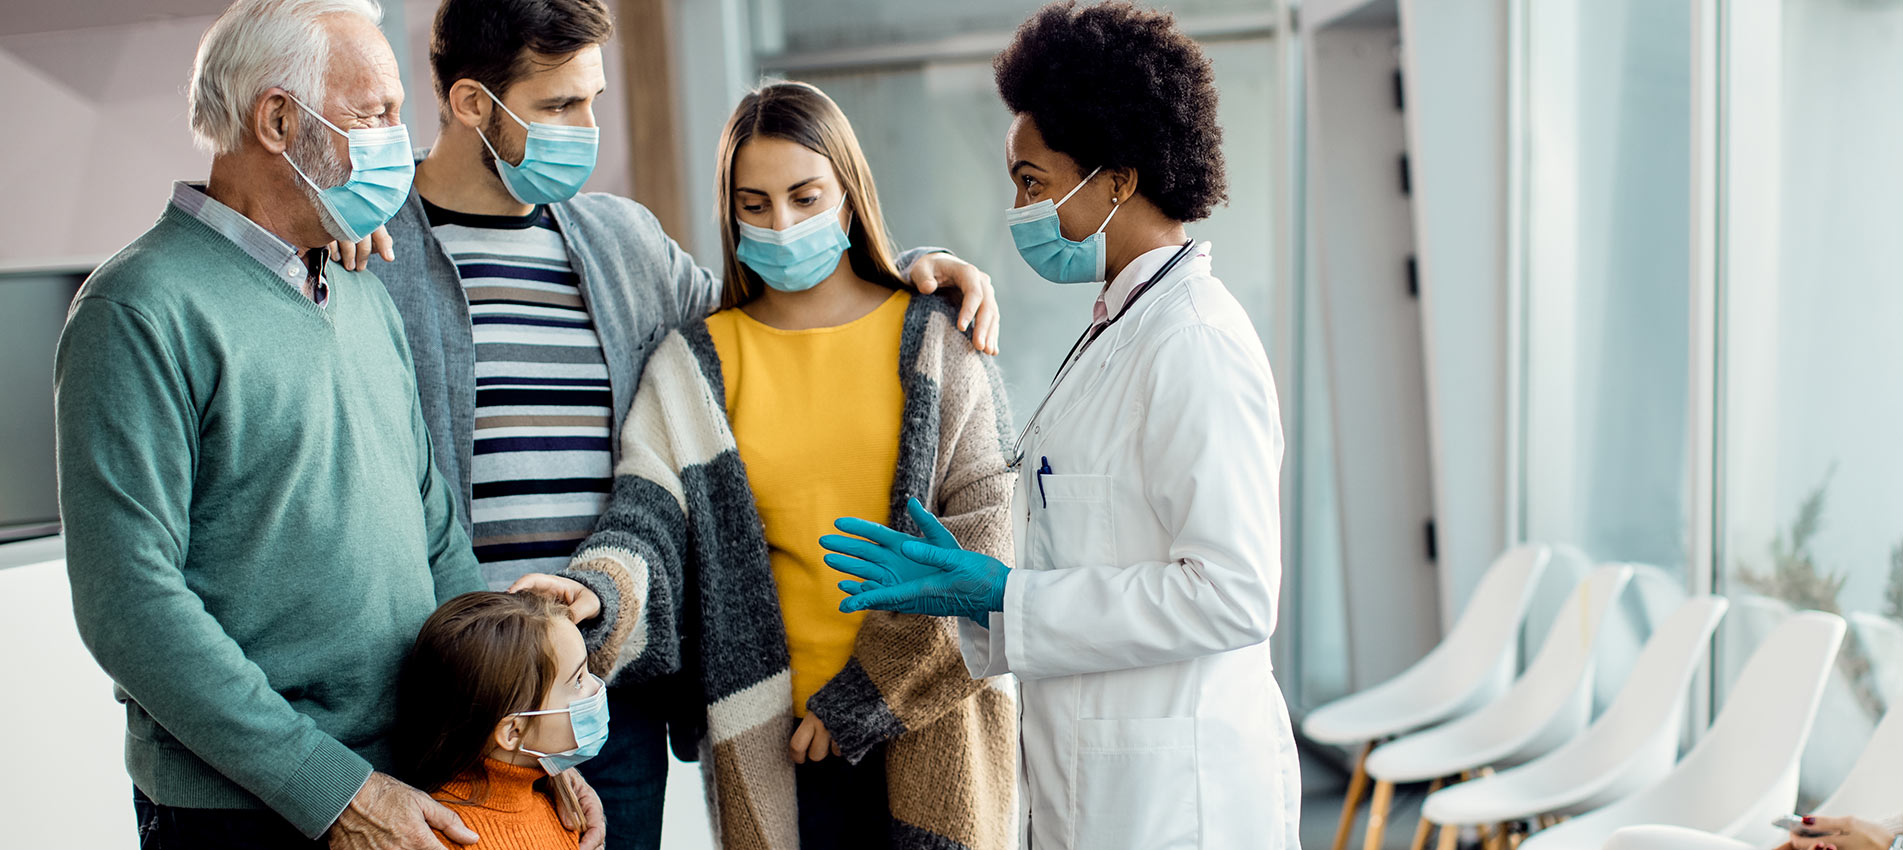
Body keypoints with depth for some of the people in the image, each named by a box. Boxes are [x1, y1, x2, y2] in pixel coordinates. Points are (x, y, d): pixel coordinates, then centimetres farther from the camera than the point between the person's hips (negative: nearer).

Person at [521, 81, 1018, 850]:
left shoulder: (937, 344, 2)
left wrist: (862, 696, -8)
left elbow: (985, 535, -3)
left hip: (930, 733, 0)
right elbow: (646, 513, -6)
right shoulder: (691, 368, 6)